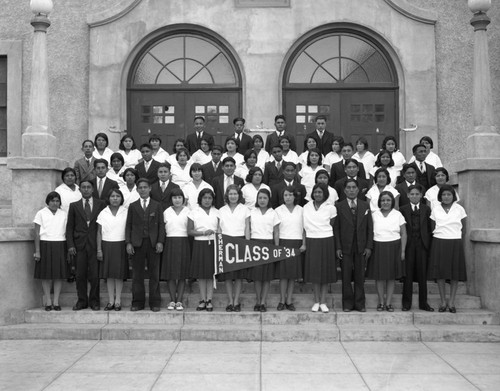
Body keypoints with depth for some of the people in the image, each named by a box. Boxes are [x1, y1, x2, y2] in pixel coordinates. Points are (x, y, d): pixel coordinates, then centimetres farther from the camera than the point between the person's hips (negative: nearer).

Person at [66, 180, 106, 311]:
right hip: (79, 245, 1)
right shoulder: (74, 206, 10)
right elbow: (69, 227, 8)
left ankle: (94, 301, 12)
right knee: (80, 275, 4)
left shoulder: (101, 204, 6)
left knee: (94, 275, -1)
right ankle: (82, 301, 14)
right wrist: (70, 245, -2)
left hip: (95, 245, -1)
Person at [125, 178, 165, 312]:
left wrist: (160, 242, -6)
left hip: (153, 243, -1)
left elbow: (161, 225, 4)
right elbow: (128, 225, 7)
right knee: (137, 274, 3)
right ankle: (138, 302, 11)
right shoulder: (133, 206, 10)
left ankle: (155, 302, 8)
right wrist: (128, 243, -3)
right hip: (137, 243, 1)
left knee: (154, 274, 2)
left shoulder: (157, 205, 8)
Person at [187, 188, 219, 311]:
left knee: (211, 273, 2)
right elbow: (189, 231, -1)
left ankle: (209, 300, 7)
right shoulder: (194, 212, 3)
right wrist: (203, 233, -12)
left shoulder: (216, 212, 9)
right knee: (201, 274, 3)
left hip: (213, 244, 1)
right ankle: (203, 300, 11)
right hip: (199, 244, -1)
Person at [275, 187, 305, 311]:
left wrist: (304, 244, 2)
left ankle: (289, 301, 10)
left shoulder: (301, 210, 7)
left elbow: (303, 228, 9)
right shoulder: (278, 210, 3)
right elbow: (275, 229, 3)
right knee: (283, 274, -3)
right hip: (283, 242, -1)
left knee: (293, 273, 3)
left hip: (297, 244, 1)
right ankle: (282, 301, 5)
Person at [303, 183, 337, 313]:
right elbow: (305, 226, 6)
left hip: (326, 242, -1)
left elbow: (332, 226, 6)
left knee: (326, 271, 2)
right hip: (311, 242, 1)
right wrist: (304, 243, 0)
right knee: (314, 271, 4)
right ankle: (316, 301, 13)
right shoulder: (306, 207, 5)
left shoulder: (330, 208, 0)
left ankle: (323, 302, 9)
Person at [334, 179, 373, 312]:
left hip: (361, 248, 1)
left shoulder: (365, 205, 7)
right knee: (346, 277, 3)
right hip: (345, 247, -1)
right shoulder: (339, 206, 1)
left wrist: (369, 246, -1)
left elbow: (370, 228, 6)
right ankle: (347, 304, 13)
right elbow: (336, 228, -1)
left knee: (360, 277, 6)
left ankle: (360, 304, 14)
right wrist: (338, 247, -7)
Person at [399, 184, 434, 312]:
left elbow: (429, 228, 5)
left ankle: (423, 302, 14)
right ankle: (406, 302, 11)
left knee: (422, 274, 6)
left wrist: (428, 243, -2)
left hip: (422, 244, 1)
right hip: (408, 244, -1)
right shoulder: (403, 209, 3)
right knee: (408, 274, 3)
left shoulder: (426, 209, 7)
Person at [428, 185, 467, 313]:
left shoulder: (459, 209, 2)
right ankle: (443, 302, 10)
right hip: (439, 243, 0)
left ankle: (451, 302, 9)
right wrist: (437, 236, 2)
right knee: (440, 273, 0)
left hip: (455, 243, 0)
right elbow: (432, 227, 9)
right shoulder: (435, 209, 4)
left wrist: (459, 239, 1)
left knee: (455, 274, 1)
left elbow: (463, 228, 7)